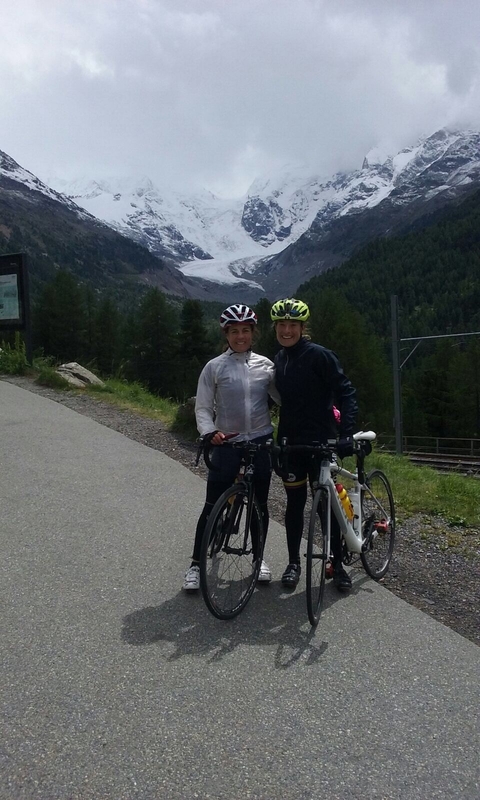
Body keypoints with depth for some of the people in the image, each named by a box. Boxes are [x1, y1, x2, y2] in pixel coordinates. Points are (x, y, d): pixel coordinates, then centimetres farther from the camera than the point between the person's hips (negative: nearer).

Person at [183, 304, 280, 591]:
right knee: (213, 507, 1)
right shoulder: (215, 367, -2)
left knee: (260, 504, 12)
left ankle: (259, 558, 31)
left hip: (261, 443, 2)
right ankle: (197, 564, 15)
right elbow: (203, 408, -2)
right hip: (226, 444, -2)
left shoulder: (265, 365, 5)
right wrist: (210, 432, -19)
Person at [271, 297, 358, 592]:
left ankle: (338, 564, 19)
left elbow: (346, 393, -14)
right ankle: (294, 563, 22)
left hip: (322, 441, -5)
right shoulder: (280, 360, 8)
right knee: (295, 503, 10)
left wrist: (346, 433, -23)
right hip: (291, 442, 5)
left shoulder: (320, 355, -12)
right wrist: (280, 437, 15)